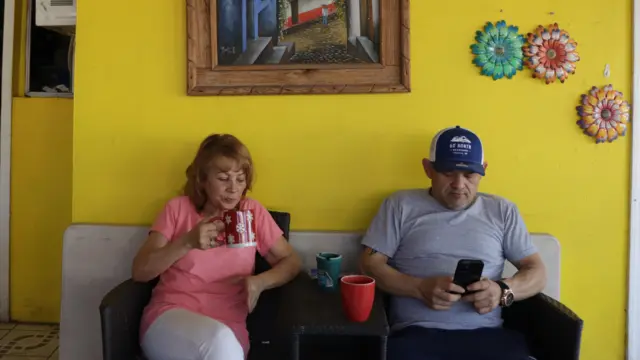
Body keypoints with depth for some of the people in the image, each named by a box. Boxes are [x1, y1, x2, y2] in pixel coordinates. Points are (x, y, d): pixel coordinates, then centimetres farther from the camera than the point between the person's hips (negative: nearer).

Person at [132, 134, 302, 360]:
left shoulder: (253, 212, 7)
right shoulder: (178, 208, 5)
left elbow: (291, 261, 11)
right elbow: (140, 271, 1)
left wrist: (260, 282, -10)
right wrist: (187, 243, -16)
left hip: (228, 328, 1)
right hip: (169, 316, 0)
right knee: (219, 341, -33)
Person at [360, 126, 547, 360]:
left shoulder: (502, 211, 16)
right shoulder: (400, 205, 9)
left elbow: (537, 272, 15)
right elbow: (370, 264, 4)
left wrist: (503, 290, -7)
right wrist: (420, 288, -12)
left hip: (486, 334, 3)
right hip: (417, 333, -2)